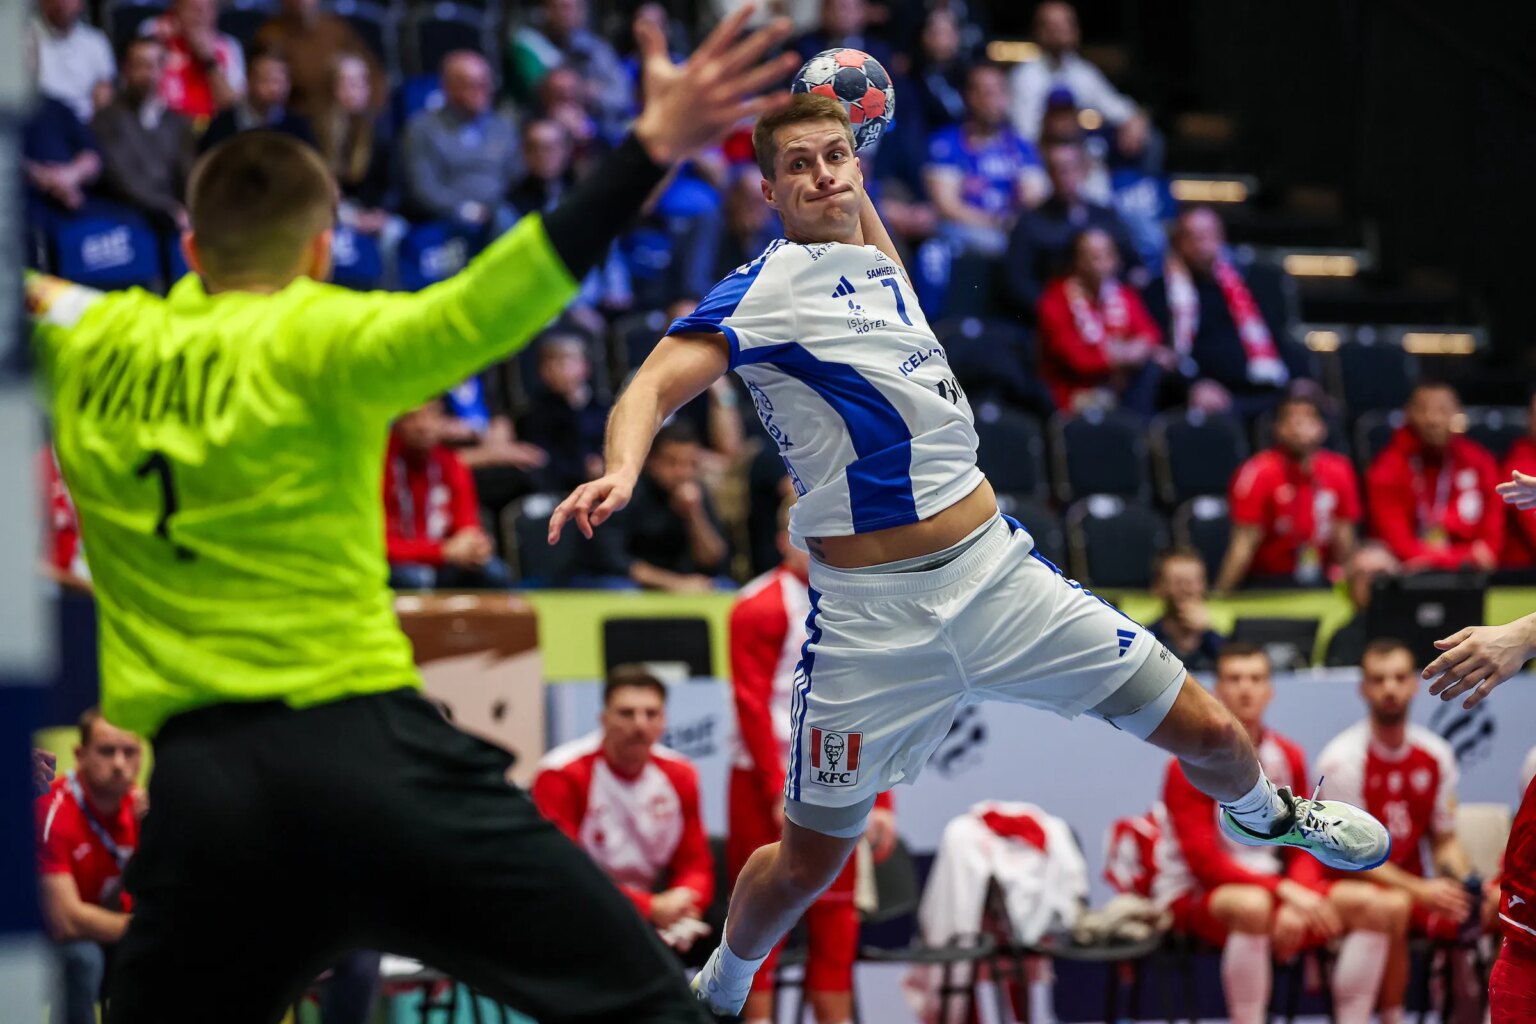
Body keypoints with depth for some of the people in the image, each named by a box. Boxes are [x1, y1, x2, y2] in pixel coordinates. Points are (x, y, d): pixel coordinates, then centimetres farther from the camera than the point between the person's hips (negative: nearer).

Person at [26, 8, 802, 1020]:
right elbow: (475, 312, -21)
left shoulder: (91, 346, 12)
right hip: (363, 747, -4)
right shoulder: (313, 339, -3)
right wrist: (648, 151, -27)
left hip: (195, 781, 4)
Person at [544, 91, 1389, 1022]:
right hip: (873, 618, -6)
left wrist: (854, 174, 26)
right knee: (807, 865, 0)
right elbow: (656, 385, -24)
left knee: (1209, 734, 5)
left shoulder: (878, 269, 12)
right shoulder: (766, 290, -9)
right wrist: (621, 472, -42)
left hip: (998, 572, 6)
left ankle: (1264, 812, 40)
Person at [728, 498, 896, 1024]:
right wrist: (780, 792, -17)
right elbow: (752, 705, -11)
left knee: (835, 919, 6)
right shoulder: (761, 606, -6)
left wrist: (879, 800, 10)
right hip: (770, 784, -6)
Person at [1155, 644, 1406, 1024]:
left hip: (1274, 888, 6)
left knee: (1377, 904, -11)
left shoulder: (1289, 758, 8)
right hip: (1197, 894, -6)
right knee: (1252, 904, -41)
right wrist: (1284, 891, -26)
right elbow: (1204, 862, -17)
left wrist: (1296, 902, -15)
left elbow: (1303, 850, 8)